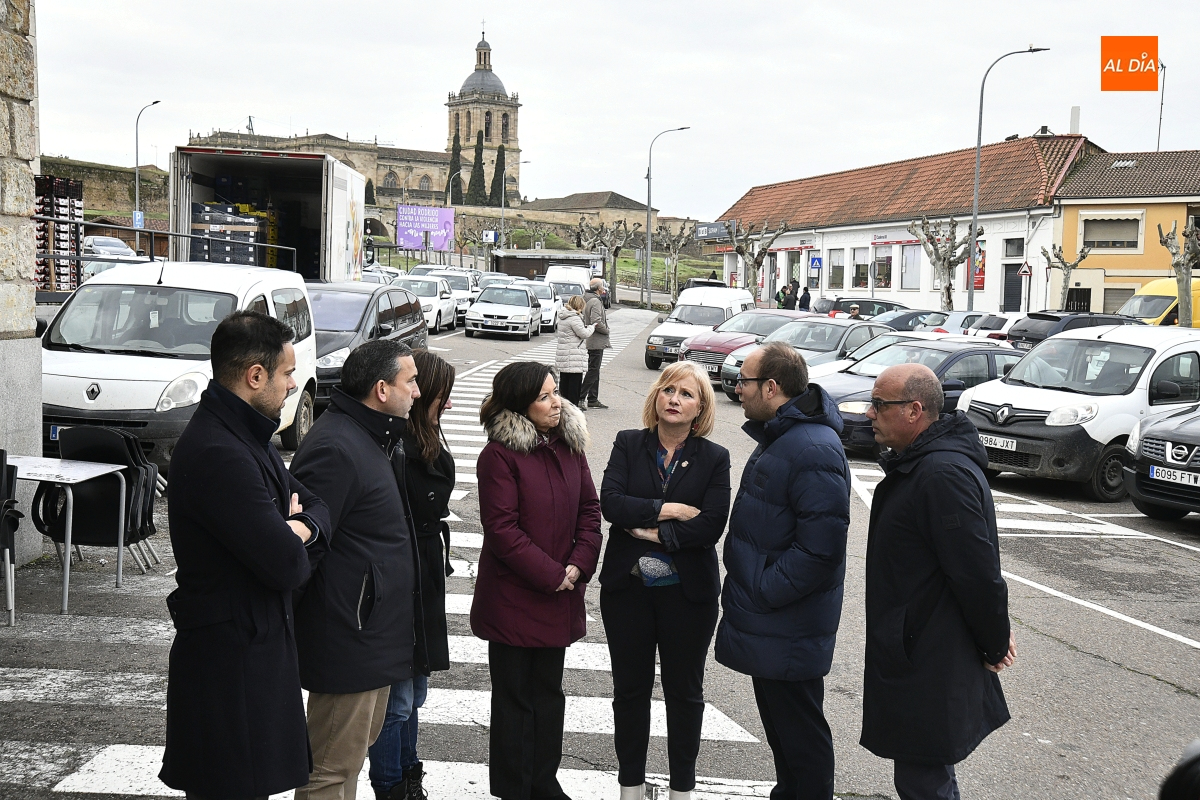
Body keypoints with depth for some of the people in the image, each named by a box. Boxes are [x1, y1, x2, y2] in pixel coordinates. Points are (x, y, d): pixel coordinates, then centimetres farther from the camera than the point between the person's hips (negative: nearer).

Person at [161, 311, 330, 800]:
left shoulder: (244, 436, 9)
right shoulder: (218, 455, -25)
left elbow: (316, 504, 13)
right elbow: (287, 566, -26)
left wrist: (301, 529, -10)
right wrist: (297, 542, -3)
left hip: (255, 646, 10)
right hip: (229, 662, -10)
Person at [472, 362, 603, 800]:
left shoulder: (568, 445, 5)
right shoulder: (499, 455, -15)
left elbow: (589, 509, 6)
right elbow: (502, 530, -18)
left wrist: (578, 566, -9)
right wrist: (552, 575, -16)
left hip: (559, 597, 6)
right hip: (512, 598, -6)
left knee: (548, 693, 17)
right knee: (514, 698, 6)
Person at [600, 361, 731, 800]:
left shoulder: (714, 458, -3)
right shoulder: (628, 444, 1)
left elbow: (711, 525, -14)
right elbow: (611, 502, -13)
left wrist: (655, 533, -16)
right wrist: (667, 509, -17)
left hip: (687, 592, -1)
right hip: (627, 587, 1)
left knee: (685, 692, 12)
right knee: (630, 689, 12)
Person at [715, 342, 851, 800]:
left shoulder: (814, 451, -23)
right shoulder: (777, 437, 12)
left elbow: (819, 547, -28)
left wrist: (762, 592, -21)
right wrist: (746, 588, 15)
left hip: (788, 633, -10)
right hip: (767, 623, 10)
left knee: (800, 735, 3)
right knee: (779, 726, 22)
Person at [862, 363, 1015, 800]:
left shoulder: (944, 474, -24)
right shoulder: (916, 461, 11)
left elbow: (978, 572, -23)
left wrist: (995, 645, -11)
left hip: (930, 667, -10)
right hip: (915, 652, 10)